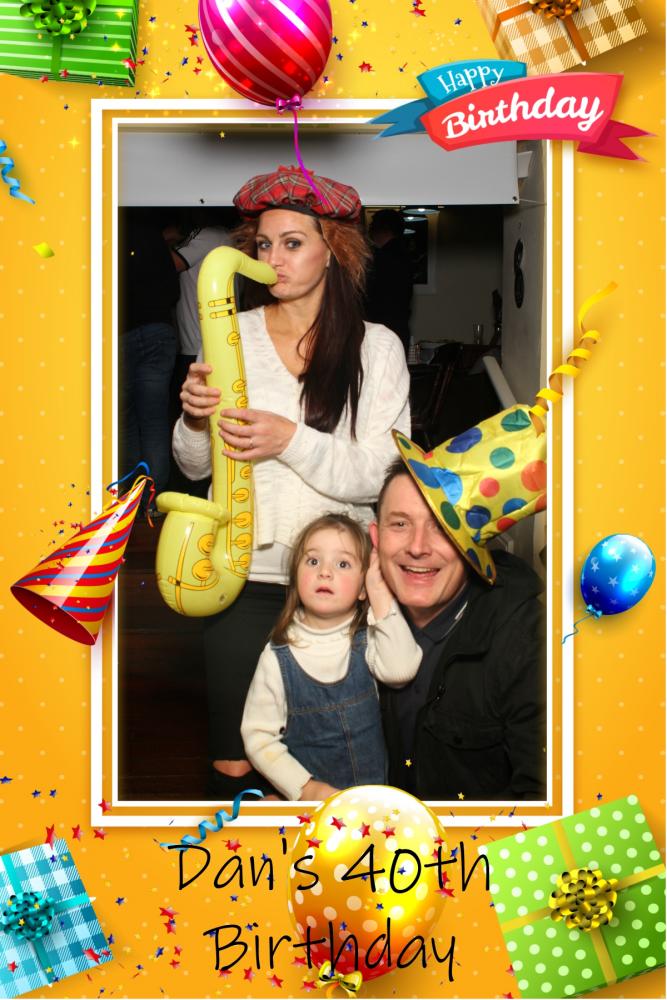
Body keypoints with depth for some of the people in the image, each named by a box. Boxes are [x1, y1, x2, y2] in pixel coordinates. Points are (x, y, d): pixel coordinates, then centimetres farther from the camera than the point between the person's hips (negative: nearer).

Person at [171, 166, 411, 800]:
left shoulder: (377, 347, -1)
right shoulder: (232, 335, 3)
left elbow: (380, 474, -9)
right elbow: (194, 467, 6)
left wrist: (292, 439, -23)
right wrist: (194, 419, -15)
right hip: (244, 575, 1)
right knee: (235, 764, 2)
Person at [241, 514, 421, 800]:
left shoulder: (367, 641, 0)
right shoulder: (278, 658, -4)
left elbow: (401, 670, -21)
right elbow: (258, 736, -2)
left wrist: (381, 596, -18)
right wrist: (307, 788, -12)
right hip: (304, 796, 0)